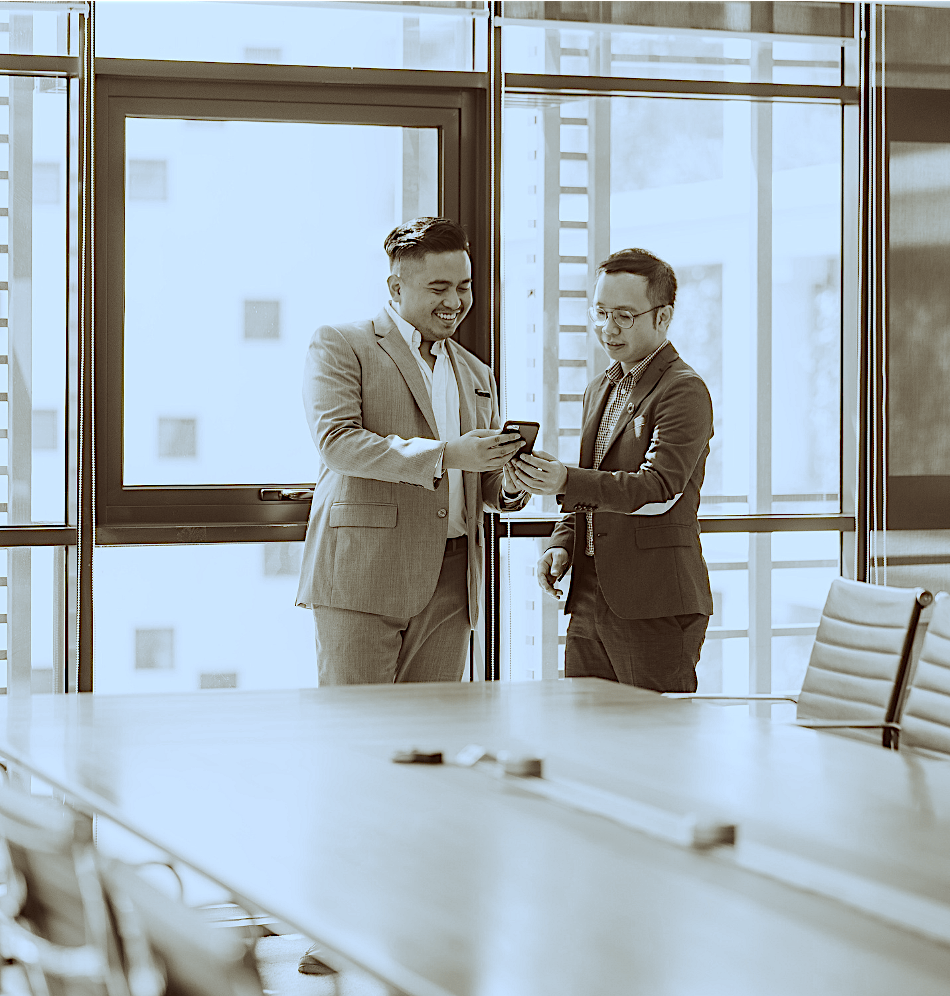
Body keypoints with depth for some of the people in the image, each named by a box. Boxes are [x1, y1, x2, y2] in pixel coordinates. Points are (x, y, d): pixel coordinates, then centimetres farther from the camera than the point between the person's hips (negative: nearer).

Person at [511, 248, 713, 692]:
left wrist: (566, 482, -32)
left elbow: (659, 490, -21)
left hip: (655, 609, -8)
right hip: (589, 603, 8)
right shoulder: (599, 390, 19)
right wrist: (561, 543, 7)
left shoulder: (684, 390, -8)